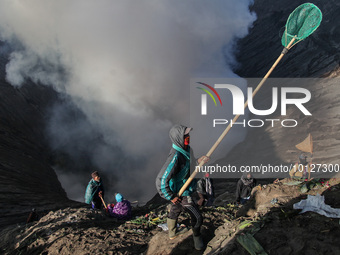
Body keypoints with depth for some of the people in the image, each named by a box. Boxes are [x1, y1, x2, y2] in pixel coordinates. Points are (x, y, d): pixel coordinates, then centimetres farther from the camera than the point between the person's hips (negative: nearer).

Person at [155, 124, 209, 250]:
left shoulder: (185, 148, -8)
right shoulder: (175, 157, -36)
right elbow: (161, 180, -37)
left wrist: (198, 160, -10)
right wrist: (170, 197, -25)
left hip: (180, 190, 9)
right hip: (181, 194, -9)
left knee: (174, 211, 30)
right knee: (197, 218, 4)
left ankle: (172, 232, 56)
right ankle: (196, 235, 33)